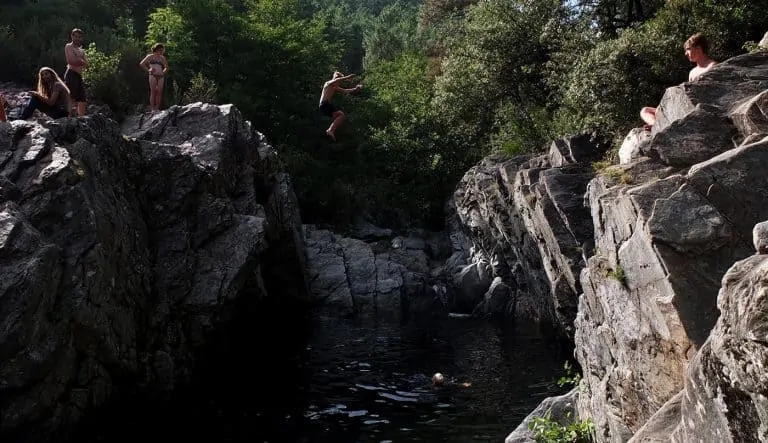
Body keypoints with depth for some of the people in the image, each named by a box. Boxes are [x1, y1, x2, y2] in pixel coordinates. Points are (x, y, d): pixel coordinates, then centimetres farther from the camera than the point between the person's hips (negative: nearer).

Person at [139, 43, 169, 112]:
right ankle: (152, 108, -10)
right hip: (153, 75, -4)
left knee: (159, 92, -5)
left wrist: (163, 72, 9)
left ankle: (157, 108, -2)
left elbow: (166, 67, 28)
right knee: (153, 92, -9)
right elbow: (141, 64, 7)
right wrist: (148, 70, 0)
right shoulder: (150, 56, 8)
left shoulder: (162, 58, 18)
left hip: (161, 76, 4)